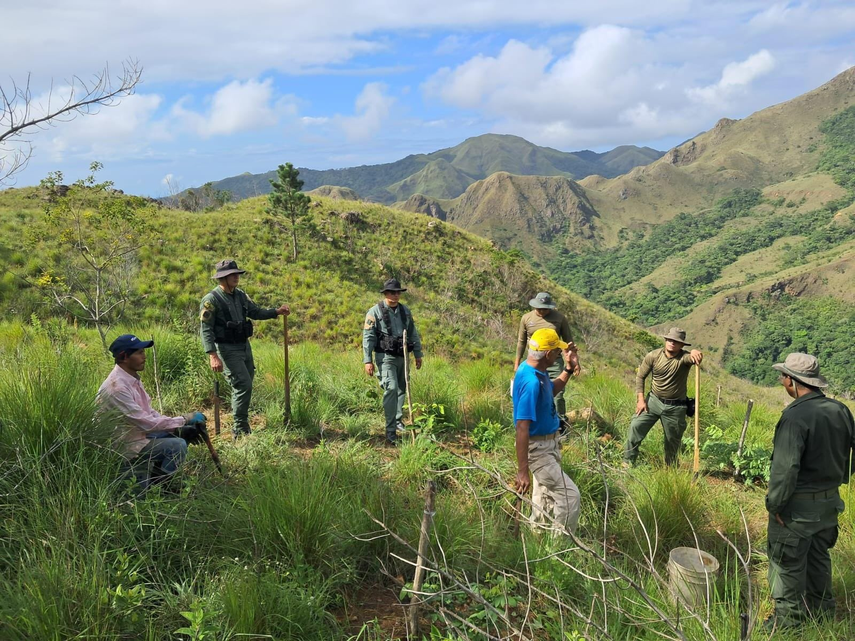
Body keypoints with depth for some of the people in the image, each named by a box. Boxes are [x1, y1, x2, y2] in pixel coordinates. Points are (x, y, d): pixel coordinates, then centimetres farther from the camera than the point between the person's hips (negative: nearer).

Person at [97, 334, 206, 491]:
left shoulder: (132, 378, 4)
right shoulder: (117, 387, -27)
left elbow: (149, 413, 8)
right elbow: (147, 423, -27)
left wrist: (180, 428, -4)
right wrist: (185, 419, -20)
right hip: (124, 445, -10)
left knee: (183, 433, 9)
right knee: (177, 447, -22)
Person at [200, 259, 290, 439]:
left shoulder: (240, 295, 9)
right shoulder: (211, 299, -14)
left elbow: (256, 312, 18)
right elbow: (206, 330, -18)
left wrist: (276, 311, 2)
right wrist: (213, 355, -27)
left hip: (244, 346, 8)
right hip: (227, 349, -8)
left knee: (244, 386, 13)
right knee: (244, 385, -13)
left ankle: (240, 427, 27)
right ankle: (240, 431, -3)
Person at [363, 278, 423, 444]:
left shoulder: (405, 311, 9)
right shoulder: (375, 311, -7)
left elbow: (413, 334, 17)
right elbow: (368, 337, -9)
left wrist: (418, 354, 15)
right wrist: (367, 360, -15)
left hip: (402, 356, 6)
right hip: (385, 357, -6)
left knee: (402, 389, 14)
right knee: (391, 388, -17)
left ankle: (398, 421, 33)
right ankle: (391, 431, -15)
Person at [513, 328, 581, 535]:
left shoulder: (537, 370, -1)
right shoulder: (531, 382, -31)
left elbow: (552, 390, 22)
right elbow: (522, 428, -32)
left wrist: (568, 368, 8)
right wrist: (522, 471, -32)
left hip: (547, 443, 10)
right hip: (537, 448, -10)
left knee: (544, 494, 23)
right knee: (569, 495, -4)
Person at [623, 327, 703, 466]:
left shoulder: (684, 357, -14)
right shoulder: (653, 356, -8)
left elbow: (694, 358, -39)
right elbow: (640, 377, 1)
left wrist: (696, 353, -63)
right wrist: (640, 399, -6)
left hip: (675, 408, -1)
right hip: (653, 401, 1)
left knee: (673, 440, 11)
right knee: (636, 426, -12)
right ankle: (628, 462, -1)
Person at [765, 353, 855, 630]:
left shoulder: (795, 417, -26)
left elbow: (785, 469, -27)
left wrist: (774, 504, -16)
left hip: (798, 506, -8)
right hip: (831, 501, 8)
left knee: (788, 562, 9)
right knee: (819, 556, 25)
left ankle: (789, 617, 21)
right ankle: (822, 607, 41)